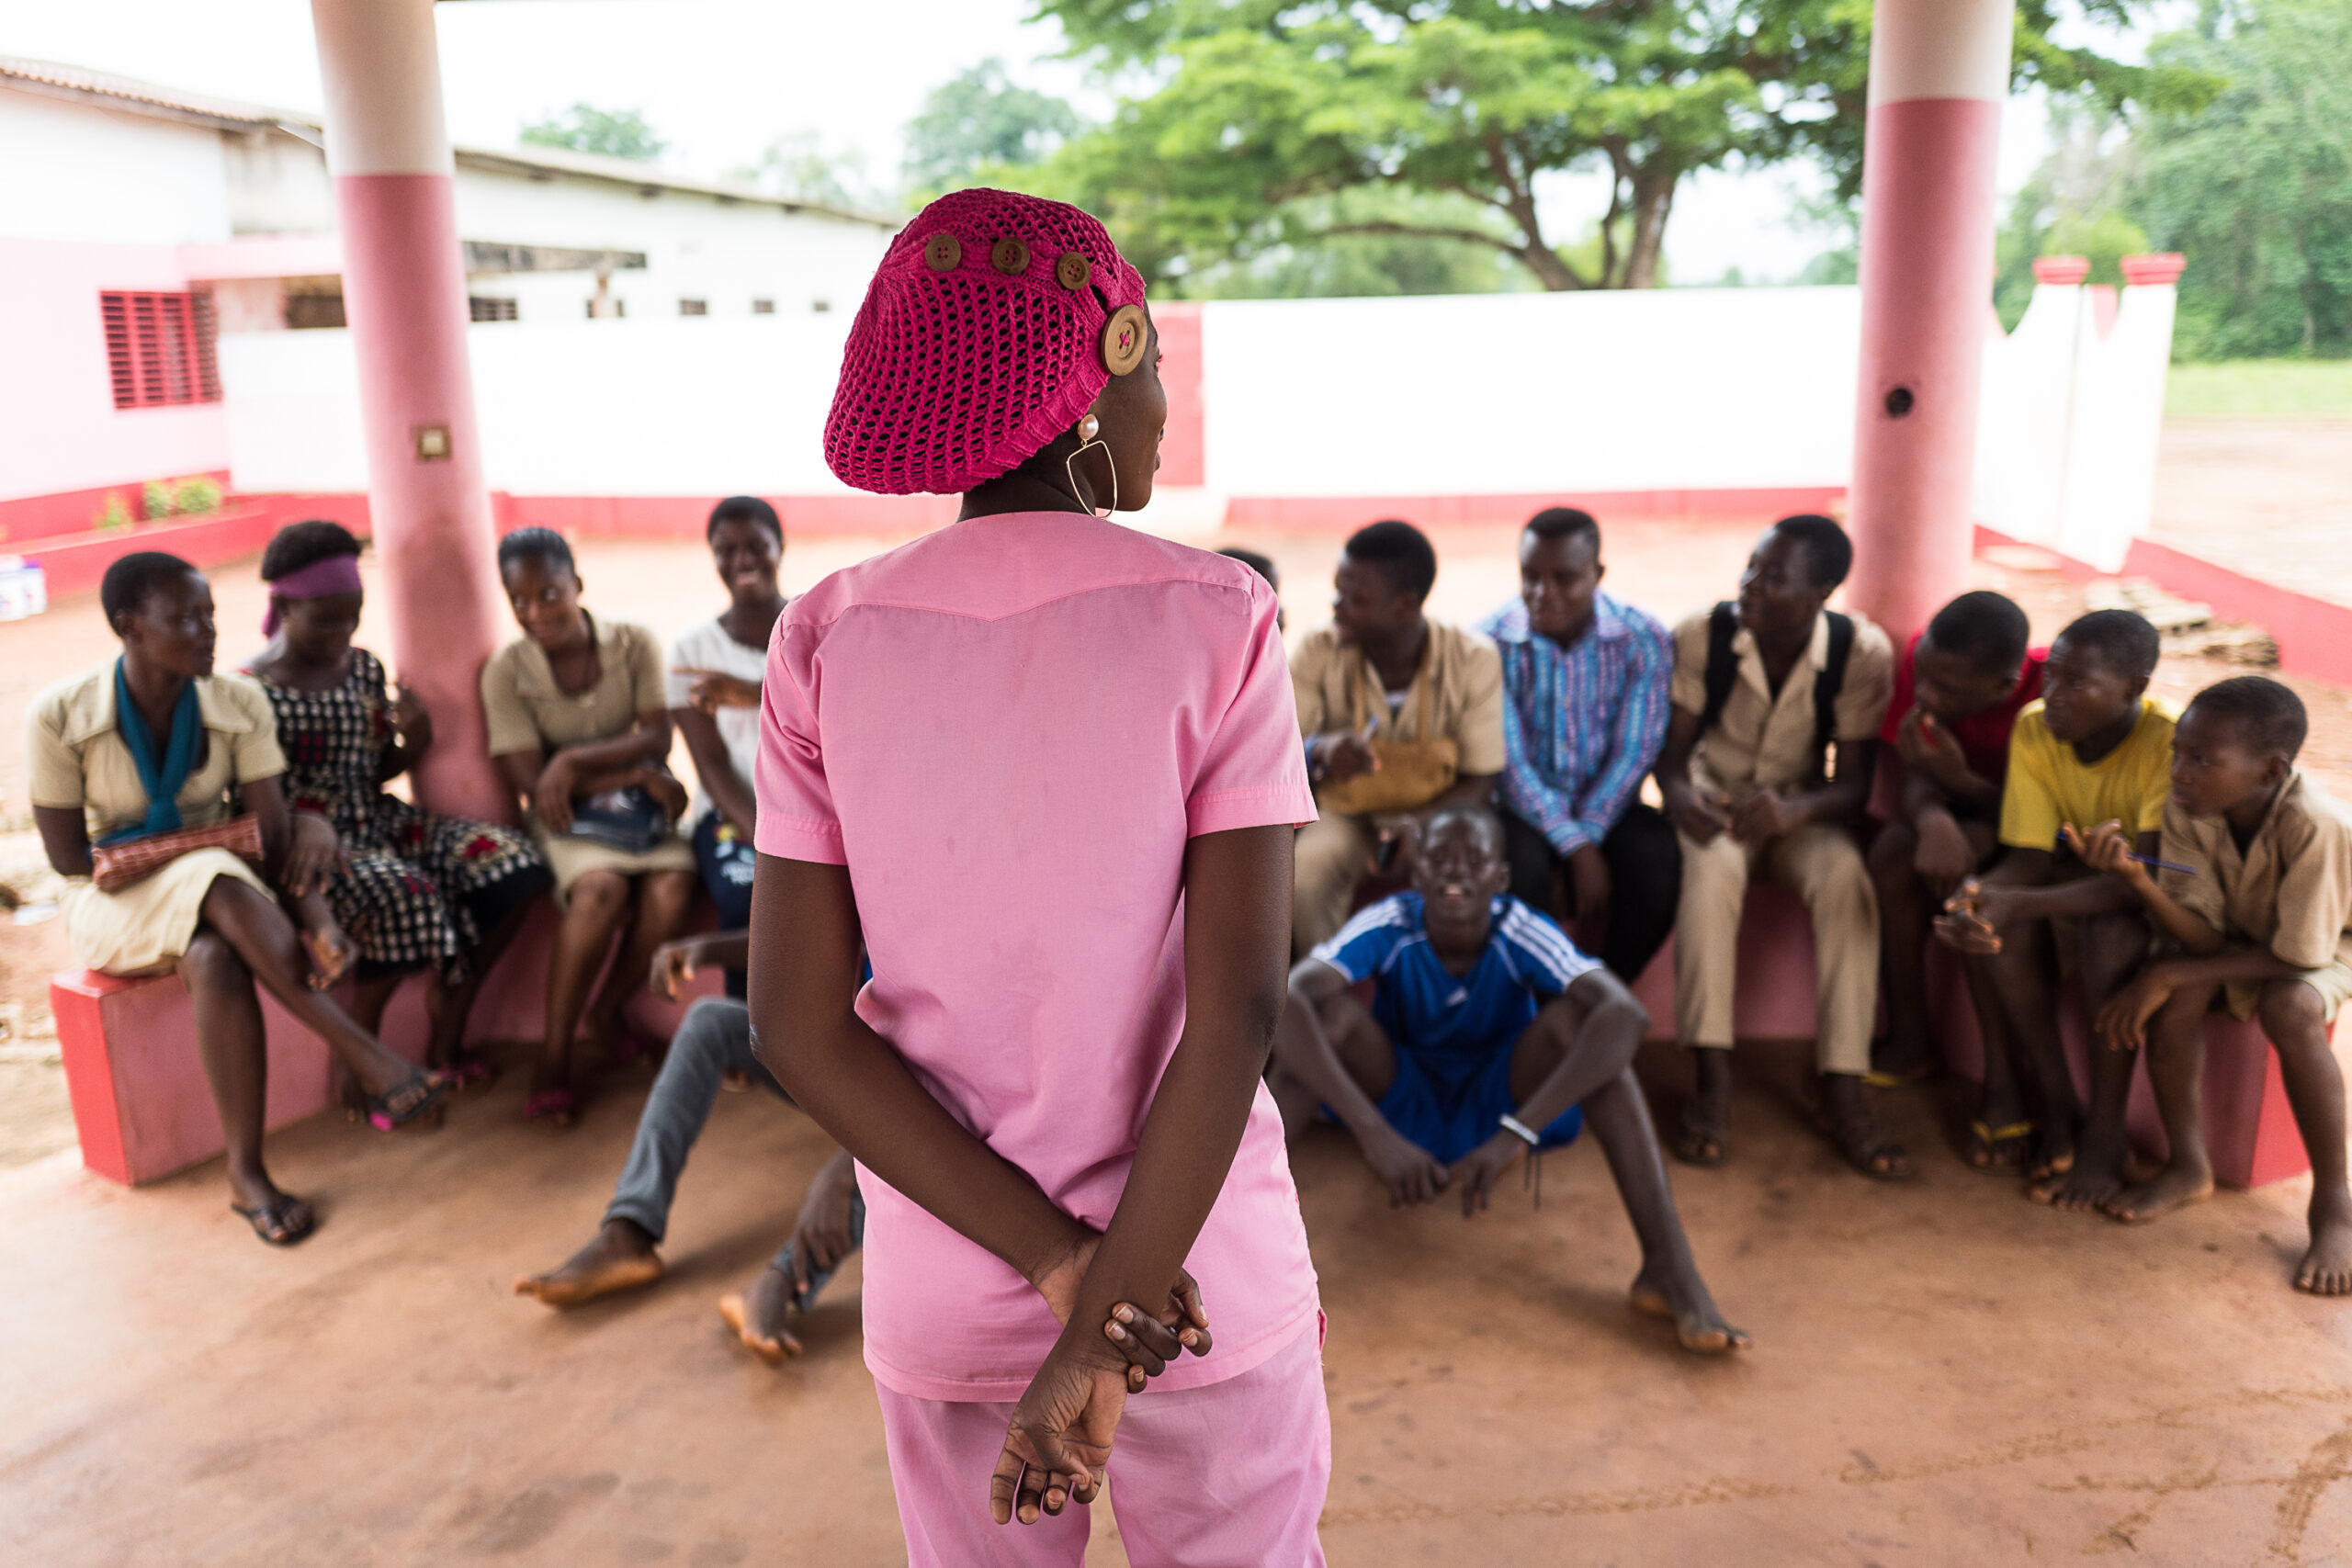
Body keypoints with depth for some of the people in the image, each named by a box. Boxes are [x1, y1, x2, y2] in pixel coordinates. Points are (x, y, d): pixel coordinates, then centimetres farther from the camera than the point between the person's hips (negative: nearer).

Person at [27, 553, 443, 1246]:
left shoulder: (238, 704, -8)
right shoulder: (59, 716, -13)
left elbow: (277, 835, -14)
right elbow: (69, 856, -12)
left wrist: (314, 916, -33)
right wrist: (214, 852, -17)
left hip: (215, 892, 2)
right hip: (113, 904, -2)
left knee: (216, 960, -36)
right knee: (222, 885, -37)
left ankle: (247, 1173, -31)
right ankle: (369, 1062, -36)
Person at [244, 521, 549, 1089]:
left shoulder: (365, 668, 10)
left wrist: (415, 742, -5)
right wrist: (305, 820, -32)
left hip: (378, 822, 7)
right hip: (309, 842, -7)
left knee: (514, 862, -14)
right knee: (402, 896, -36)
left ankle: (447, 1038, -4)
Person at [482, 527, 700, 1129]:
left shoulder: (635, 645, -2)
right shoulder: (506, 672, -5)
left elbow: (657, 738, -10)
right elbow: (532, 782, -10)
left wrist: (575, 758, -24)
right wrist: (633, 774, -16)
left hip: (640, 802, 2)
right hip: (566, 814, -2)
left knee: (673, 884, -30)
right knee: (601, 889, -33)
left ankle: (608, 1010, -4)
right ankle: (555, 1056, -20)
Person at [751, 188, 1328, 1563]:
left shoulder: (828, 641, -7)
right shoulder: (1215, 621, -14)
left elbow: (800, 1024, -10)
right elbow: (1240, 1001, -20)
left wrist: (1059, 1262, -11)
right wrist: (1109, 1319, -16)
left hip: (946, 1288, 3)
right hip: (1203, 1269, -2)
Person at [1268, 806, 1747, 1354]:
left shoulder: (1524, 935, -25)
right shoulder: (1388, 927, -26)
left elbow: (1628, 1014, -43)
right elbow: (1281, 1003, -42)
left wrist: (1515, 1135, -51)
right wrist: (1375, 1136, -51)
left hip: (1500, 1103, 0)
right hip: (1402, 1102, 0)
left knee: (1575, 1015, -30)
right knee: (1326, 1011, -30)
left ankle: (1669, 1268, -35)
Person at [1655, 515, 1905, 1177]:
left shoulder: (1862, 652, -14)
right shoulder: (1701, 635, -13)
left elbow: (1853, 782, -14)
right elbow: (1671, 749, -9)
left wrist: (1793, 811, -36)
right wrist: (1679, 794, -33)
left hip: (1802, 811, 1)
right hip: (1715, 802, 0)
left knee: (1846, 876, -33)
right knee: (1712, 867, -36)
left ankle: (1843, 1090, -28)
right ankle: (1713, 1080, -33)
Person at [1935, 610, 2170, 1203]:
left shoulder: (2169, 747, -26)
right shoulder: (2035, 731, -11)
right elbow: (2027, 859, -13)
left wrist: (2018, 903, -44)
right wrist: (1980, 897, -37)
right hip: (2079, 889, 5)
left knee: (2112, 934, -36)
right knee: (1995, 922, -26)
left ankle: (2105, 1135, -18)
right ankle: (2056, 1108, -13)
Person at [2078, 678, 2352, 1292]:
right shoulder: (2185, 807, -22)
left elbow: (2297, 956, -29)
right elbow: (2202, 935, -23)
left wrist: (2166, 977, -33)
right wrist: (2135, 878, -42)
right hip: (2234, 937, 4)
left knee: (2289, 1009, -34)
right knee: (2177, 990, -27)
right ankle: (2188, 1165, -9)